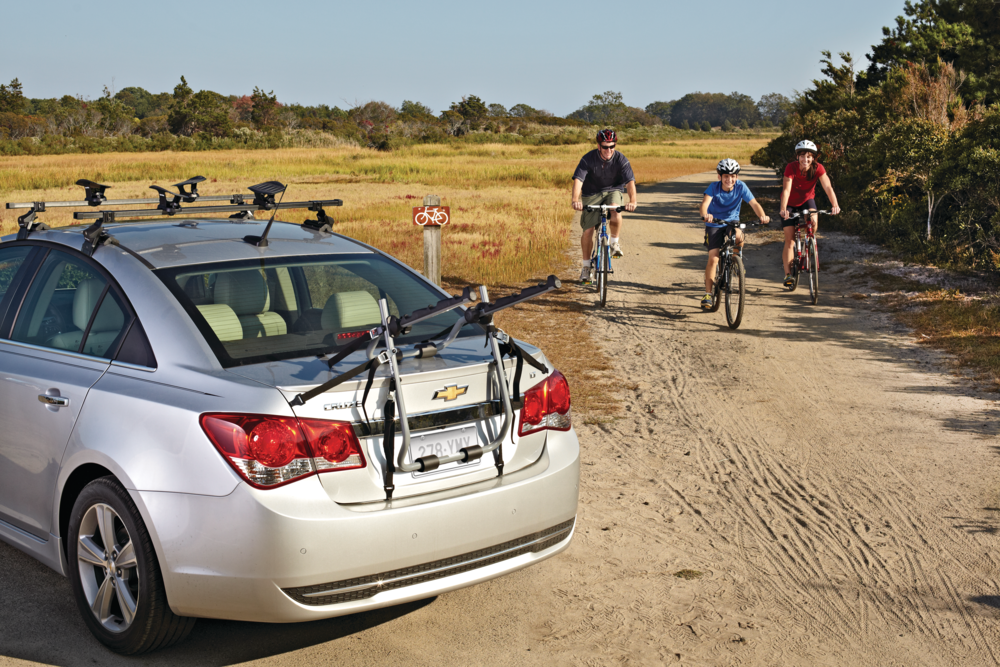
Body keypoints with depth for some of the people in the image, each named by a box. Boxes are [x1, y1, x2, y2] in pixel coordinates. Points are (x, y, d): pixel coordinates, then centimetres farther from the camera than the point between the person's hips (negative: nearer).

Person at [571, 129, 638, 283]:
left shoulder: (621, 160, -18)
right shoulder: (588, 159, -19)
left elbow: (630, 181, -28)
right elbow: (578, 179, -28)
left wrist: (632, 200, -46)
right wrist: (576, 199, -46)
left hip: (613, 191, 0)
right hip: (591, 194, 1)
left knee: (615, 214, -34)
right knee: (587, 231, -6)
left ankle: (614, 241, -6)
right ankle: (585, 266, 12)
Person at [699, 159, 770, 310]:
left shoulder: (741, 187, -15)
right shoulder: (714, 187, -18)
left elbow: (754, 203, -22)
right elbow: (705, 203, -32)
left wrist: (762, 216, -42)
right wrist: (705, 215, -55)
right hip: (714, 225, -1)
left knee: (739, 236, -34)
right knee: (713, 258, -13)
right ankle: (708, 294, -4)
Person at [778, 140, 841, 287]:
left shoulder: (818, 168, -21)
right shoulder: (791, 167, -27)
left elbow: (827, 187, -31)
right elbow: (786, 189, -36)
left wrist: (834, 204, -47)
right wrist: (783, 208, -51)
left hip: (807, 200, 2)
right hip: (790, 203, -2)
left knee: (813, 222, -29)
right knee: (789, 240, -10)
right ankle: (788, 275, -7)